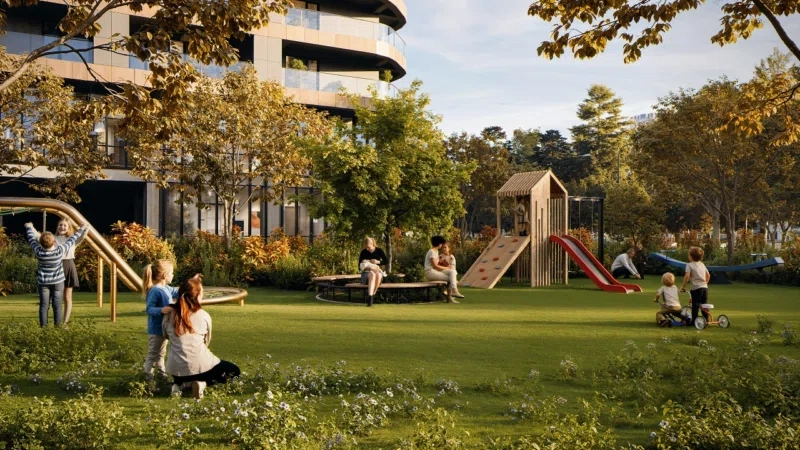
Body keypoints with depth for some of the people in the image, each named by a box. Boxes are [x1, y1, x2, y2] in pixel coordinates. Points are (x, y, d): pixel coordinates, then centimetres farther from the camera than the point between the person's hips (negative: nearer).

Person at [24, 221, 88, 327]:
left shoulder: (38, 251, -14)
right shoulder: (60, 250, -17)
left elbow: (32, 238, 3)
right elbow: (71, 240, -3)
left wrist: (29, 227, 21)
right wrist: (81, 229, 11)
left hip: (43, 282, 1)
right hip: (58, 281, -1)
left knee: (44, 305, 3)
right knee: (57, 305, 1)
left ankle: (43, 326, 3)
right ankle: (58, 326, 2)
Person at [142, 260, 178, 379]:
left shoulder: (167, 289, 4)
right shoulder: (154, 291, -24)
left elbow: (177, 292, 21)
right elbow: (149, 309, -29)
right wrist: (161, 310, -45)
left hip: (164, 328, 10)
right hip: (156, 330, -10)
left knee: (161, 353, 23)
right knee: (153, 354, 3)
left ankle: (161, 372, 37)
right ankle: (148, 375, 14)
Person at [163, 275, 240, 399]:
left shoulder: (170, 314, -1)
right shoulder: (204, 316, -6)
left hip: (176, 369, 5)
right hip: (199, 366, -5)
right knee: (234, 370, 16)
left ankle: (178, 383, 12)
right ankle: (202, 383, -5)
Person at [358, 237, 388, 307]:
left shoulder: (379, 251, 2)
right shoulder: (363, 252, -2)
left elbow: (387, 261, 3)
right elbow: (360, 267, -3)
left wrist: (378, 262, -15)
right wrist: (369, 268, -23)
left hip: (377, 272, 1)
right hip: (366, 273, -1)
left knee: (378, 275, -39)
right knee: (372, 274, -40)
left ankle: (372, 295, -30)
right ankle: (370, 298, -50)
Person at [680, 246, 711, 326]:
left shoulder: (689, 265, -4)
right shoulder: (702, 264, 16)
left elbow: (687, 276, -17)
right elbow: (708, 275, 18)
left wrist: (683, 286, -10)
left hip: (696, 288, -6)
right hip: (705, 287, 6)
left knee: (695, 305, -2)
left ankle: (694, 321, -1)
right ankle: (706, 320, 17)